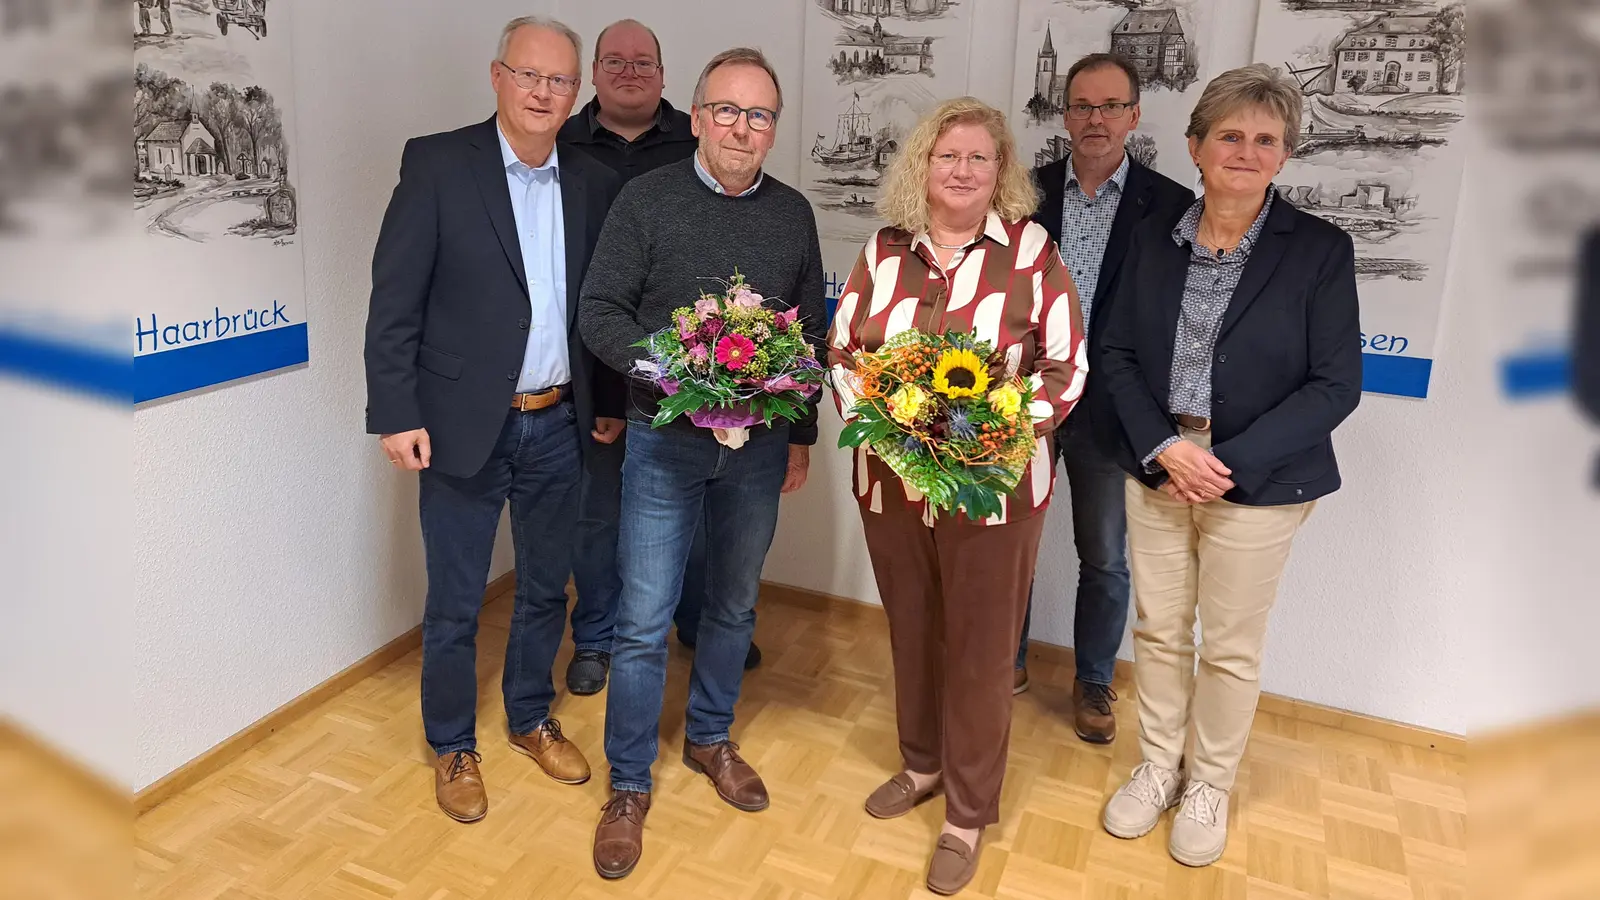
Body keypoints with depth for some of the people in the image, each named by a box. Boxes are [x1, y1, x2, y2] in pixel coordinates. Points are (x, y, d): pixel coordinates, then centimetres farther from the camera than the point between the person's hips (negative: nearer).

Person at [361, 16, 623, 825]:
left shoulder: (592, 184, 5)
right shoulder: (436, 163, -7)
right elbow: (394, 300, -9)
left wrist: (612, 401, 9)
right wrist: (396, 414, -12)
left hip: (558, 425, 4)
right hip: (464, 424, -4)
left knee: (546, 587, 17)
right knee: (455, 603, 9)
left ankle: (531, 719, 38)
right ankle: (452, 747, 30)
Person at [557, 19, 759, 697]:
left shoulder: (699, 144, 4)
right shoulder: (562, 146, 4)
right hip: (592, 361, 0)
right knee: (598, 506, 10)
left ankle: (701, 624, 34)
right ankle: (595, 639, 29)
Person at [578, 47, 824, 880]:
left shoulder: (793, 212, 5)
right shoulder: (647, 198, -4)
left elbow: (812, 329, 11)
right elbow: (599, 310, -6)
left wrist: (803, 435, 10)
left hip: (759, 444, 4)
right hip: (664, 440, -3)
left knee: (735, 604, 16)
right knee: (643, 620, 0)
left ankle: (709, 739, 39)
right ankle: (628, 786, 19)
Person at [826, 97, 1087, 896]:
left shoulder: (1031, 251, -8)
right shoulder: (885, 250, 2)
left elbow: (1067, 367, -6)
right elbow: (842, 349, 5)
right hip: (891, 480, 4)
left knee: (979, 648, 9)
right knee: (911, 631, 19)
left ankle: (969, 814, 28)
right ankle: (921, 763, 44)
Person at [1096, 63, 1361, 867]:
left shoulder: (1320, 249, -7)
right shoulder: (1154, 239, 3)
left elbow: (1336, 384, -9)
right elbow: (1117, 354, 2)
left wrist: (1229, 464, -17)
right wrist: (1163, 447, -13)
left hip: (1258, 480, -3)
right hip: (1157, 466, 3)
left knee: (1230, 645, 10)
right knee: (1158, 629, 14)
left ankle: (1209, 786, 32)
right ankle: (1158, 767, 35)